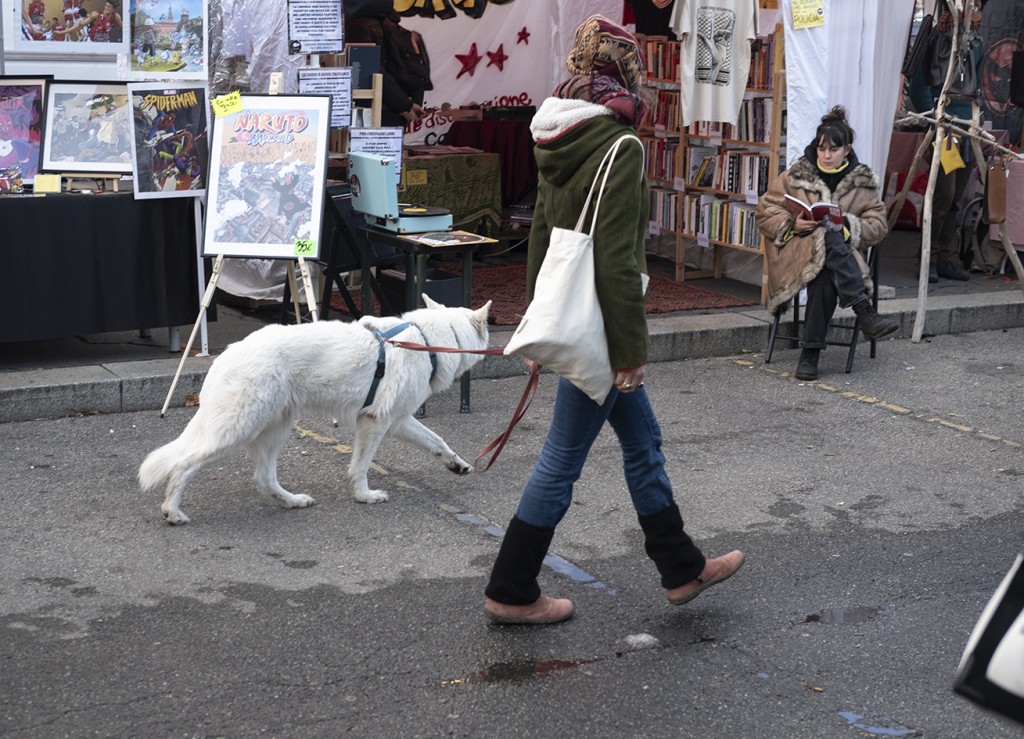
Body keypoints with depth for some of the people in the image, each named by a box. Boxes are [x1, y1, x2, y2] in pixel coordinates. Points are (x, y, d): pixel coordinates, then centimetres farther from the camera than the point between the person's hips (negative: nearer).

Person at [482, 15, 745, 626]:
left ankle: (682, 567, 31)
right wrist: (633, 351, -17)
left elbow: (539, 237, 13)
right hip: (598, 323, -9)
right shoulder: (619, 146, -19)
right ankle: (511, 593, 13)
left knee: (643, 440, 19)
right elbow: (617, 261, -22)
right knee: (564, 459, 2)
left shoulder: (558, 143, 8)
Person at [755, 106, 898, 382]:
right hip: (796, 250, -1)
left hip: (841, 251, 1)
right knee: (829, 238, -36)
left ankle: (810, 354, -36)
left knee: (824, 277, -38)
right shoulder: (797, 175, 9)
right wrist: (793, 224, -10)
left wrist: (848, 225, -11)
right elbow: (764, 210, 8)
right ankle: (865, 312, -44)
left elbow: (878, 224, 8)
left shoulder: (862, 180, 11)